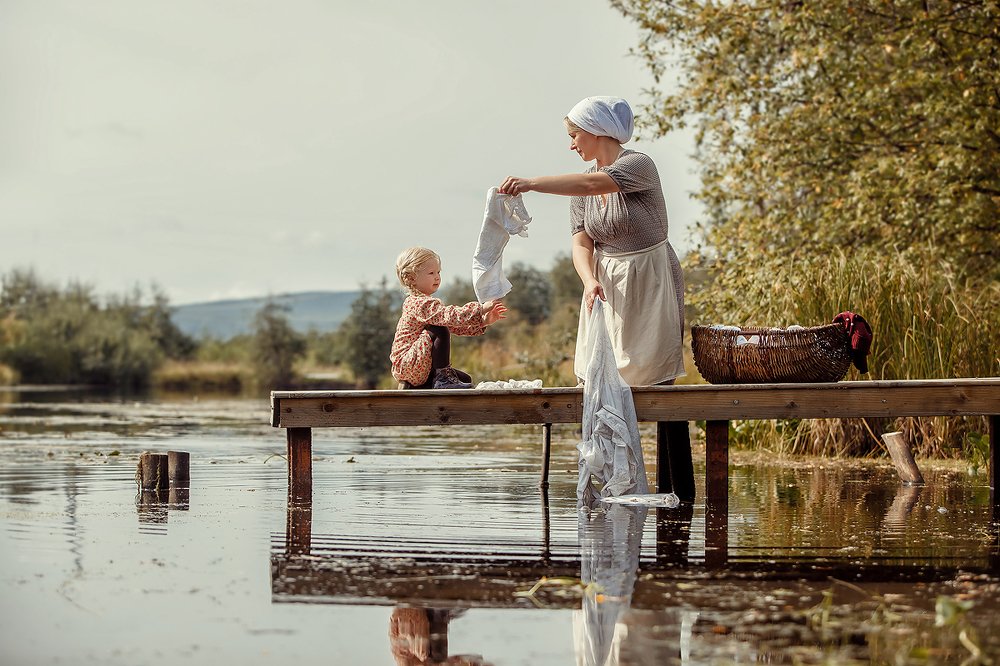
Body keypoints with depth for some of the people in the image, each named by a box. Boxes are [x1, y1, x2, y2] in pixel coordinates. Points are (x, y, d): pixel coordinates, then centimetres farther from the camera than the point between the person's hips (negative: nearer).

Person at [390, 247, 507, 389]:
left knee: (465, 380, 15)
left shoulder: (429, 303, 18)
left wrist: (484, 320, 3)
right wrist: (481, 309, -32)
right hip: (406, 365, -11)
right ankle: (442, 378, -22)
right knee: (440, 330, -26)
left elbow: (457, 326, 16)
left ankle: (411, 385, 13)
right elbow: (450, 316, -33)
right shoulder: (419, 303, -18)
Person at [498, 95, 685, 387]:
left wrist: (531, 183, -40)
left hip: (648, 283, -6)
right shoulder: (582, 190, 7)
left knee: (652, 379, -8)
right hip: (606, 285, 6)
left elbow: (590, 184, -32)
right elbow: (581, 244, -3)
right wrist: (590, 281, -24)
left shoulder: (638, 164, -12)